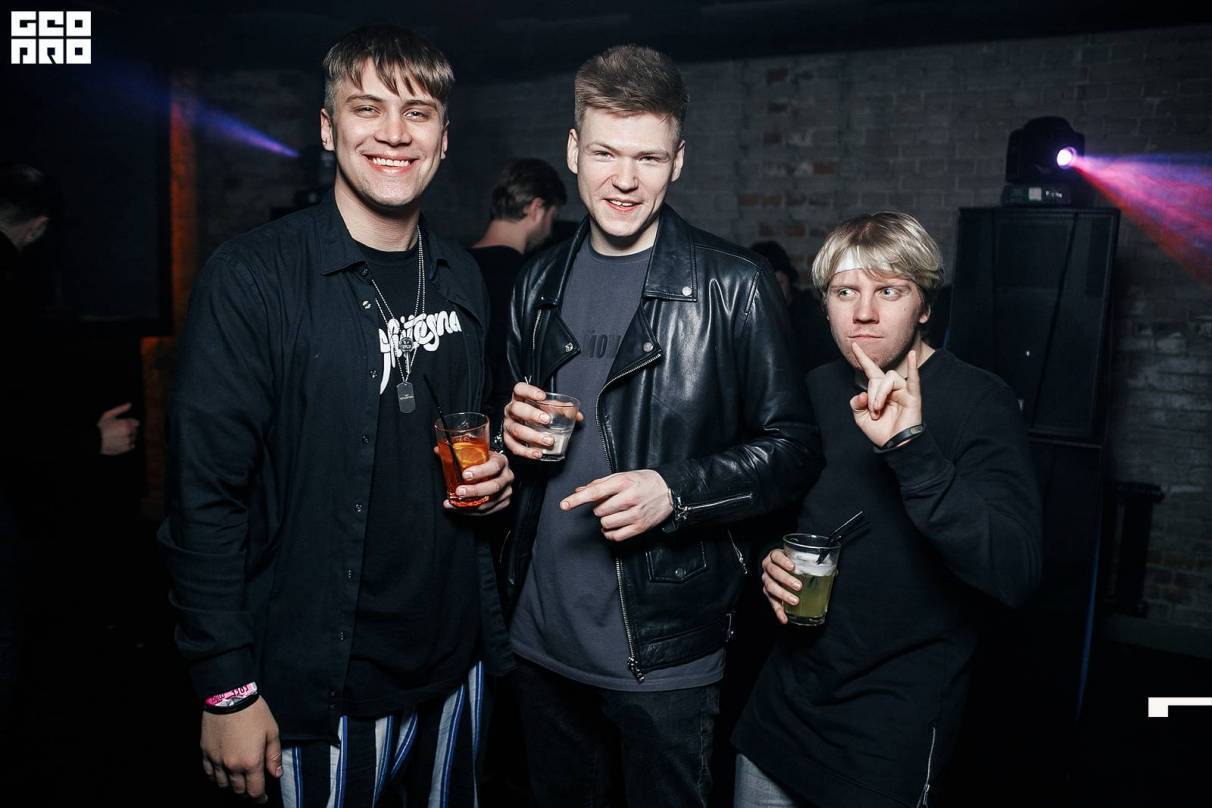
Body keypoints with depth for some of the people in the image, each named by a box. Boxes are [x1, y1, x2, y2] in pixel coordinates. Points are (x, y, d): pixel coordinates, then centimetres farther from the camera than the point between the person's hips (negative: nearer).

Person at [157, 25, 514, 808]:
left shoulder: (463, 279, 4)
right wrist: (227, 689, -13)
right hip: (319, 687, -5)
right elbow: (205, 493, -14)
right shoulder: (253, 277, -14)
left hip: (456, 664, 5)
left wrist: (496, 476, -5)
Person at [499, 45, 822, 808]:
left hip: (664, 650, -4)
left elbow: (793, 447, -9)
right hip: (543, 633, 5)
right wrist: (514, 432, -6)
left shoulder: (734, 285, -11)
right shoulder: (542, 282, 6)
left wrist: (675, 492, -23)